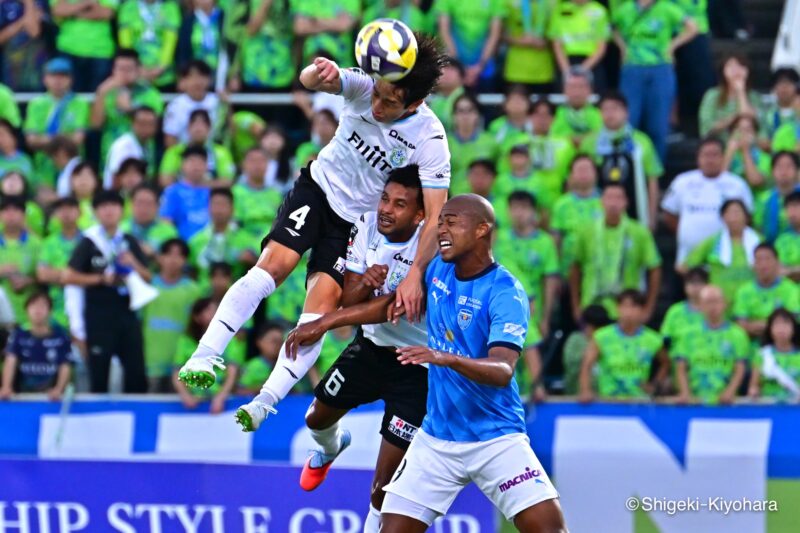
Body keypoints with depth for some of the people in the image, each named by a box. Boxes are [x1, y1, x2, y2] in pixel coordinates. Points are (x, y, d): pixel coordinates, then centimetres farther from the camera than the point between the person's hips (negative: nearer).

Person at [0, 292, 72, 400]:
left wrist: (59, 389, -18)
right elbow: (11, 361, -10)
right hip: (24, 395, 1)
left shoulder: (60, 335, -1)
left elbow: (65, 366, -1)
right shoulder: (19, 335, 1)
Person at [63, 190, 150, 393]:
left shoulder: (129, 242, 10)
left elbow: (147, 277, 13)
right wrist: (101, 279, -12)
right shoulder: (89, 243, -3)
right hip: (99, 316, -4)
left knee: (136, 372, 3)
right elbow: (69, 277, -8)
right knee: (99, 373, 0)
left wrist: (134, 264, -7)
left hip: (127, 313, 4)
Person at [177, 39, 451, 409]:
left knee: (322, 304, -16)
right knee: (273, 264, -20)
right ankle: (204, 357, -22)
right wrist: (318, 72, -59)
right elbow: (308, 80, -33)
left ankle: (268, 398, -14)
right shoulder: (366, 86, -19)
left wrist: (415, 274, -35)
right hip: (319, 186, 1)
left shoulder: (430, 139, -24)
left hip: (358, 222, -1)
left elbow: (436, 216, -24)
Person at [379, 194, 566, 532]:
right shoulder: (437, 268, 2)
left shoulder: (505, 294, -16)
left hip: (497, 438, -5)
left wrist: (446, 358, -46)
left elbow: (502, 371, -30)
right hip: (436, 438, 5)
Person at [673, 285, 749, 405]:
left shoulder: (737, 334, 8)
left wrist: (730, 391, -15)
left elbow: (740, 369, 2)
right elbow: (681, 368, 7)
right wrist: (685, 393, -10)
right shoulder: (690, 335, 12)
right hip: (695, 401, 1)